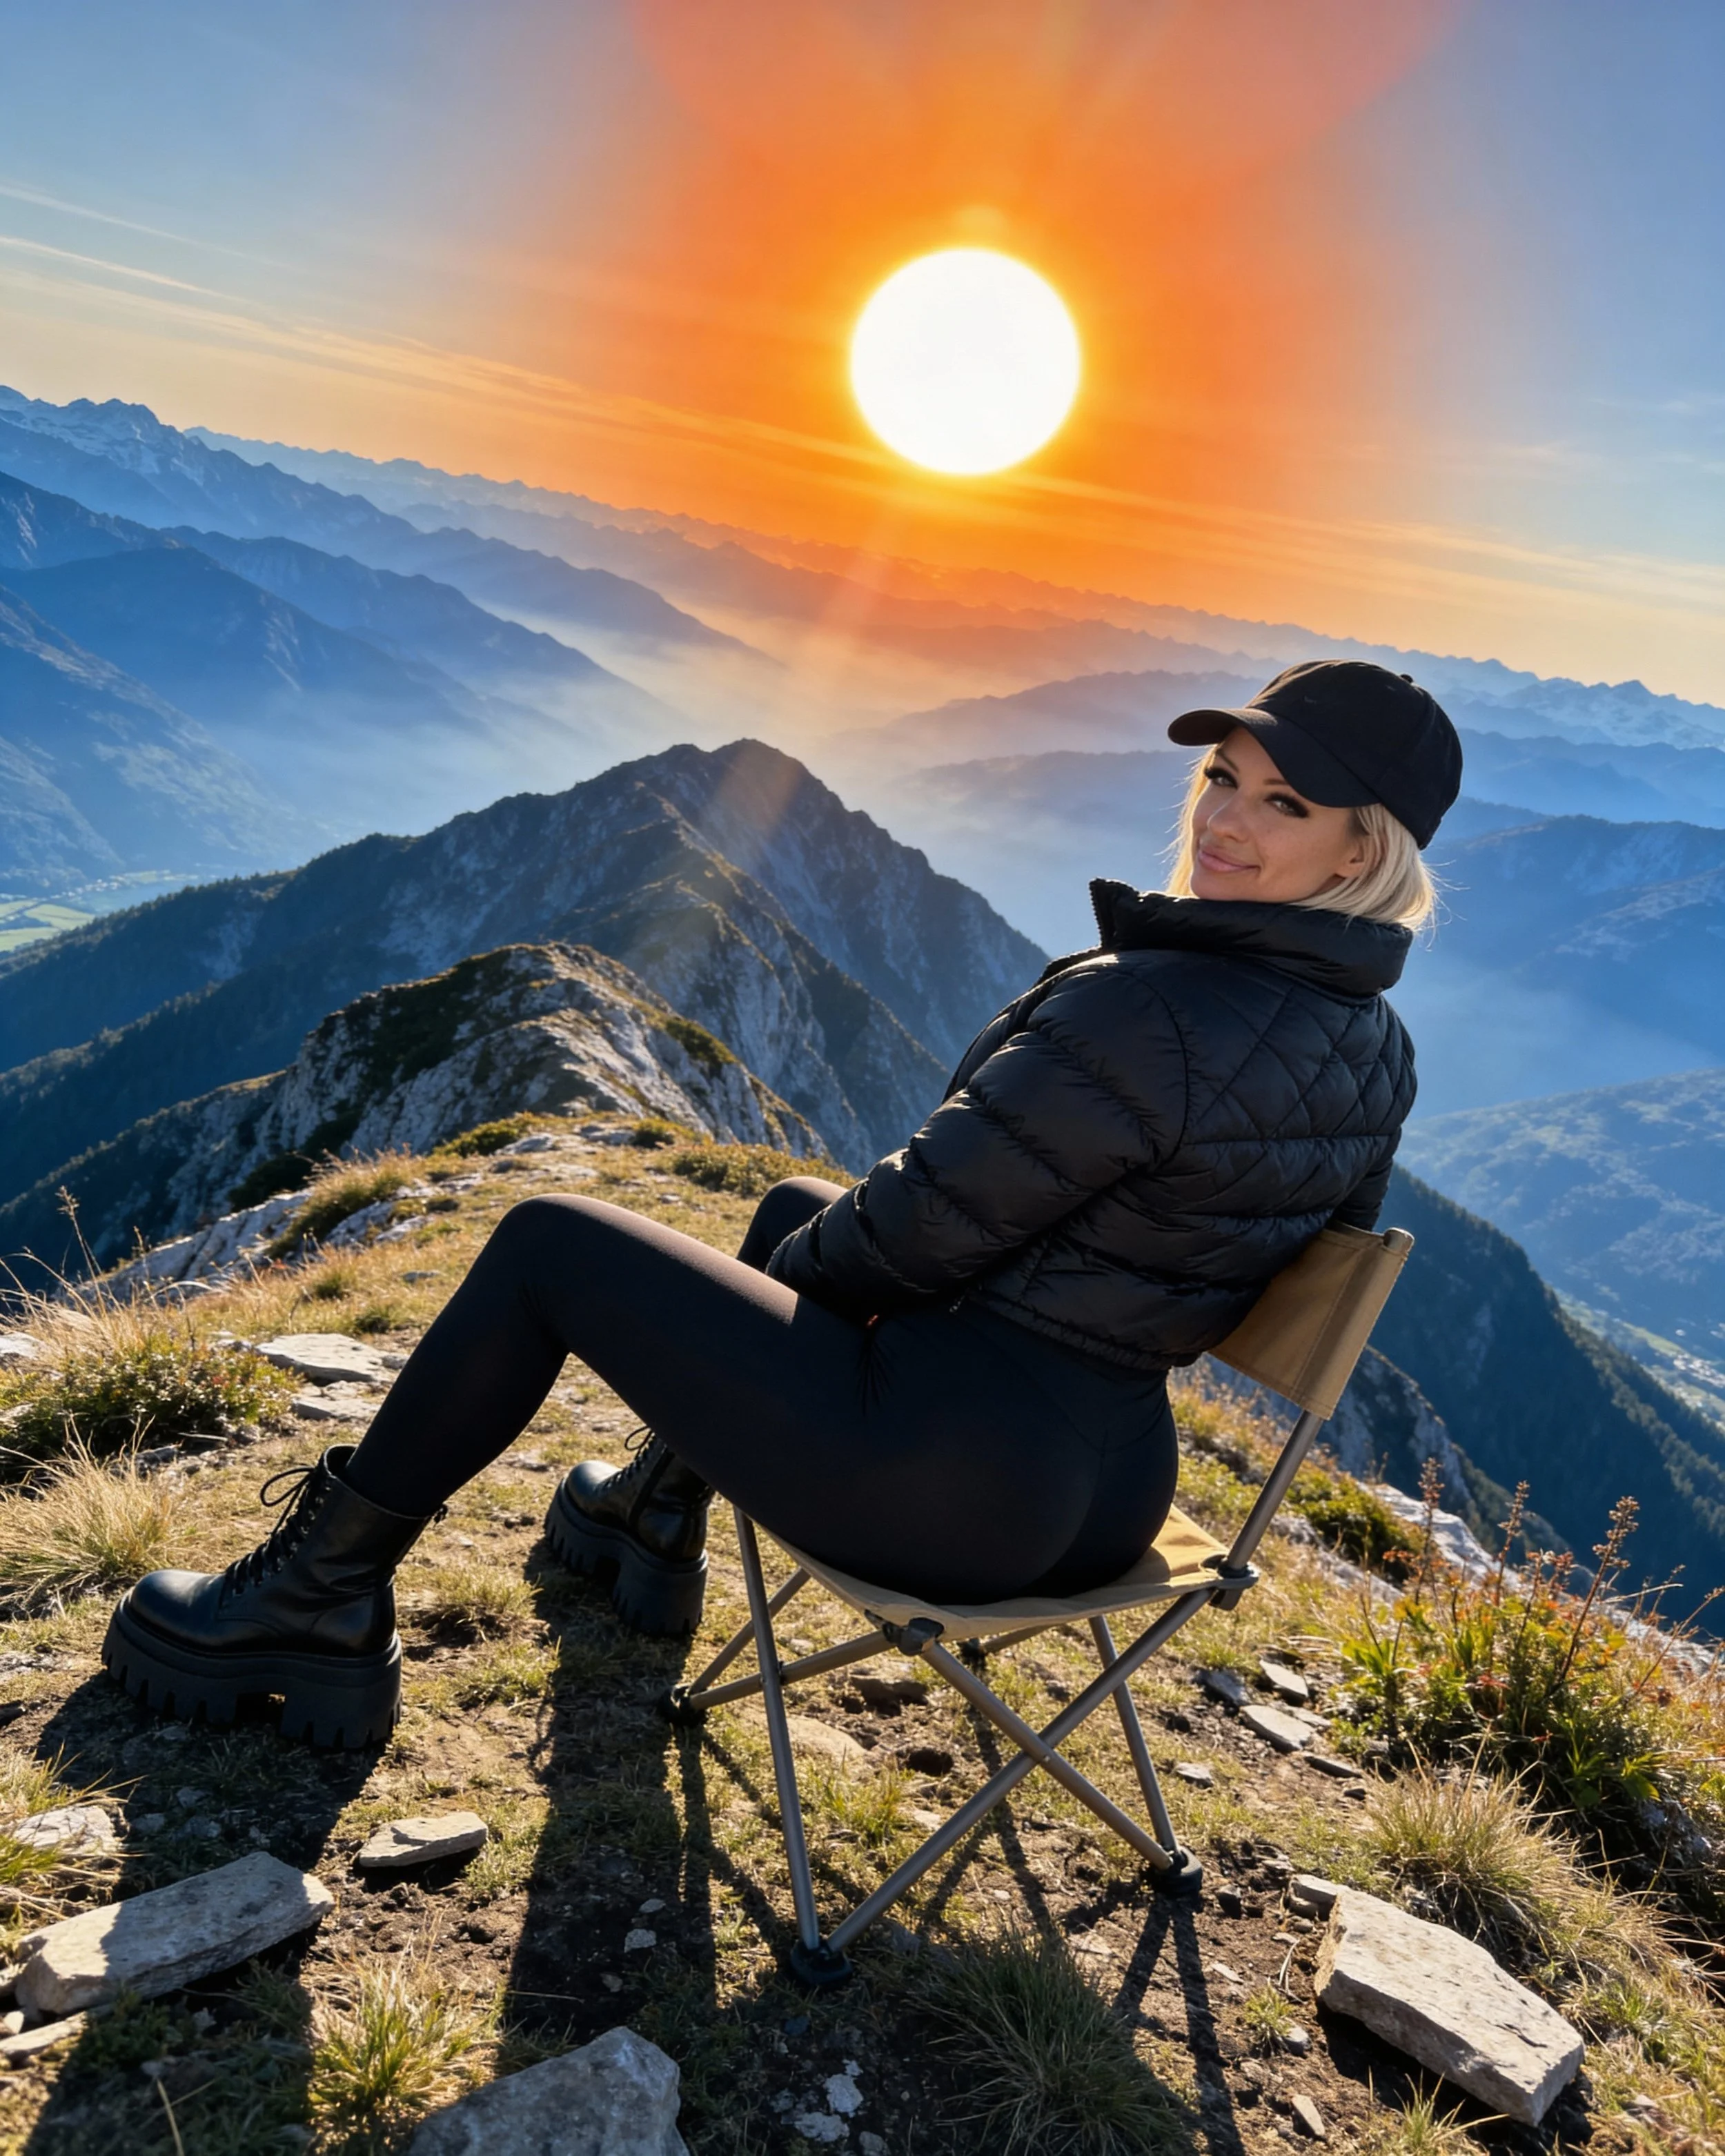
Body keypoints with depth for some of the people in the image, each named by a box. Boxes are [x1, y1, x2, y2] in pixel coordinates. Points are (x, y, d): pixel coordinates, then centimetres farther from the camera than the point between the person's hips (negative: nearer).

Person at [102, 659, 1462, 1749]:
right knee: (796, 1201, 30)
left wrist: (804, 1253, 5)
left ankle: (322, 1599, 23)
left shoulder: (1139, 1011, -26)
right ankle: (657, 1514, 47)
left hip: (943, 1482, -9)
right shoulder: (1379, 1051, 3)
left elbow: (917, 1232, -19)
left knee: (549, 1247, 5)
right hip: (1114, 1499, 9)